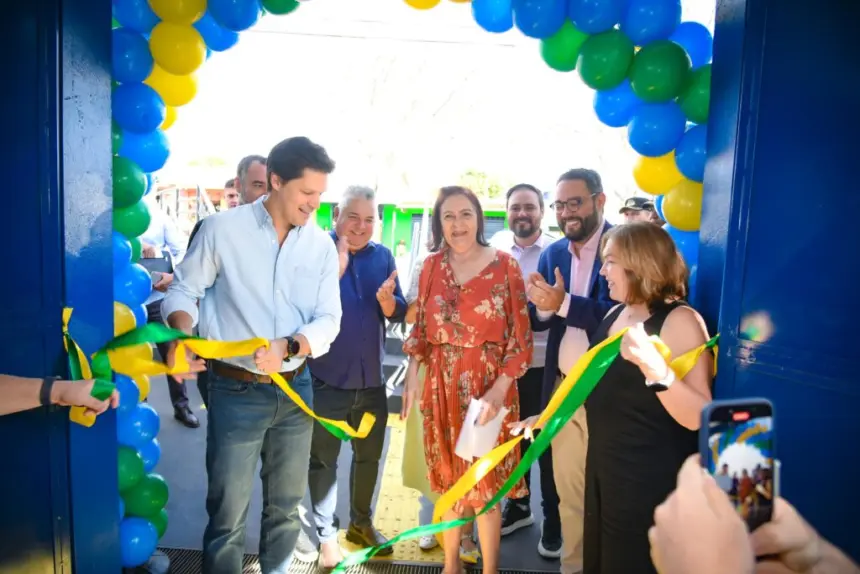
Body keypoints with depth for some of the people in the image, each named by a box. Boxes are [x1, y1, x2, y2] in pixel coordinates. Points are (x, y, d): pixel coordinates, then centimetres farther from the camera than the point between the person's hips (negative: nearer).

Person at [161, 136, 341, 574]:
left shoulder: (322, 245, 1)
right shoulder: (223, 229, -8)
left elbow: (328, 319, -3)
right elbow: (184, 291, -1)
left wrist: (287, 347, -22)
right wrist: (182, 332, -23)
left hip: (295, 389, 4)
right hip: (236, 391, -3)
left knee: (286, 505, 18)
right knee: (228, 514, 3)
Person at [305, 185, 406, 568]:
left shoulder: (383, 256, 2)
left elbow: (398, 313, 0)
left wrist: (387, 298, -21)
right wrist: (335, 270, -33)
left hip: (371, 378, 5)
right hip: (326, 379, -4)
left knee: (369, 454, 19)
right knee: (324, 459, 8)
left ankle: (361, 522, 39)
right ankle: (326, 534, 26)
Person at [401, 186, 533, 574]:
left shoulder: (505, 266, -7)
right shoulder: (432, 265, 3)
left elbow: (520, 337, -7)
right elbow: (421, 327, 9)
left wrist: (499, 389, -16)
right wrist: (412, 375, 0)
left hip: (488, 386, -3)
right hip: (441, 385, 3)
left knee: (485, 482, 7)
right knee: (449, 479, 15)